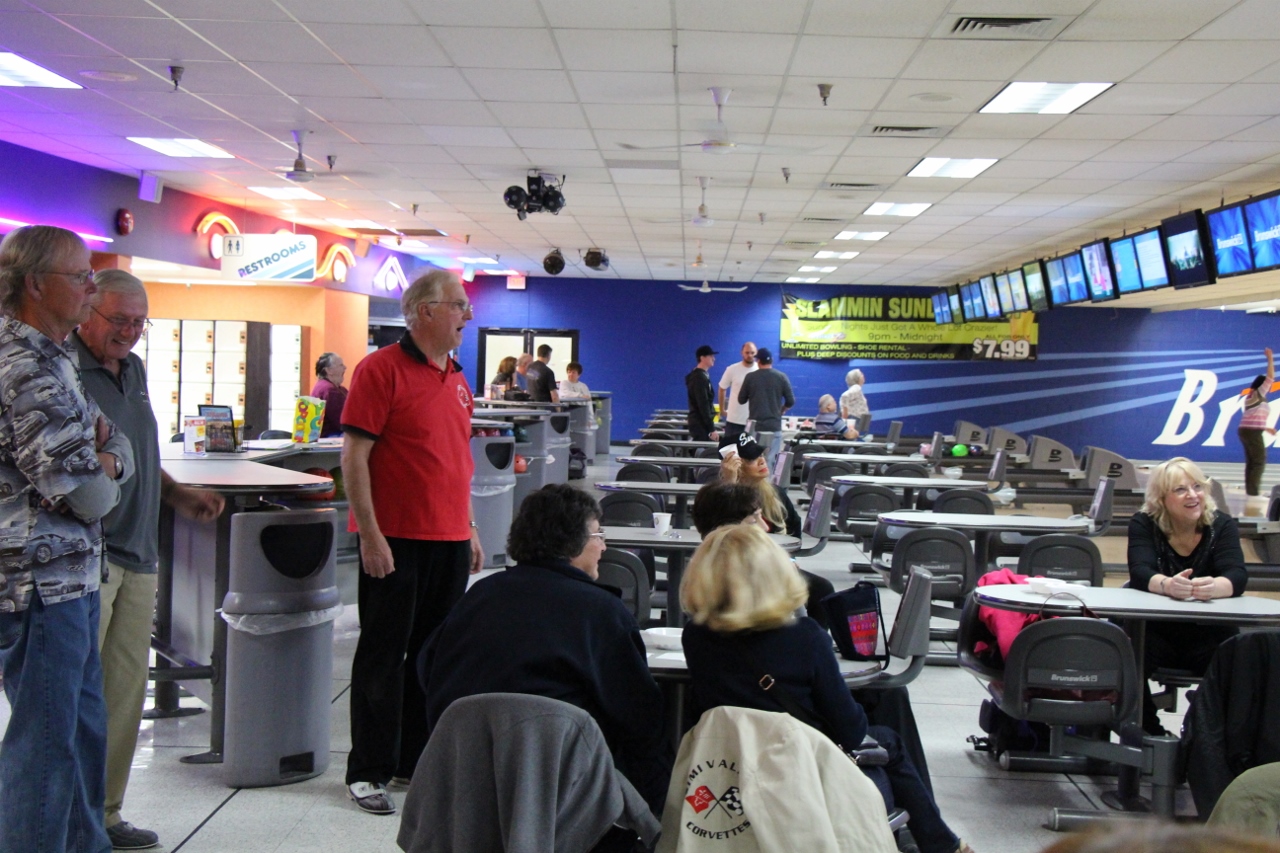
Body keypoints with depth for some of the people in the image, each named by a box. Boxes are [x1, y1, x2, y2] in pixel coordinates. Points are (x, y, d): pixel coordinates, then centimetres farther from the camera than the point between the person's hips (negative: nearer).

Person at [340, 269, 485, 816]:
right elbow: (354, 454, -13)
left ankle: (416, 760, 25)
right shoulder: (382, 369, -9)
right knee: (384, 656, 2)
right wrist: (370, 535, -17)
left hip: (450, 540, 7)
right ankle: (368, 772, 12)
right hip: (395, 540, -7)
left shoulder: (456, 379, 14)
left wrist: (470, 531, 18)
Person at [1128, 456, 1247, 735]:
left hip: (1208, 635, 1)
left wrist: (1214, 587, -43)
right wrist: (1167, 585, -44)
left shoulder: (1222, 526, 0)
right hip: (1152, 631, -1)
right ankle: (1151, 735, -11)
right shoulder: (1143, 524, -2)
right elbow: (1140, 573, -19)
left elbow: (1237, 576, -17)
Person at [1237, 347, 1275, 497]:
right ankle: (1252, 491, -10)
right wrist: (1270, 359, -5)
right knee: (1260, 461, -6)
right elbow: (1270, 377, -10)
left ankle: (1250, 489, 9)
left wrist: (1266, 428, 25)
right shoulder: (1258, 395, -7)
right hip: (1253, 432, -9)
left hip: (1245, 430, 9)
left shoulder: (1251, 398, 18)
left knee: (1251, 461, 9)